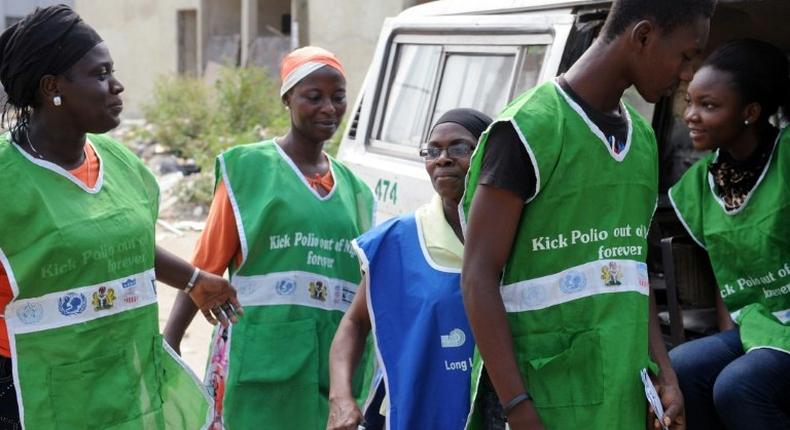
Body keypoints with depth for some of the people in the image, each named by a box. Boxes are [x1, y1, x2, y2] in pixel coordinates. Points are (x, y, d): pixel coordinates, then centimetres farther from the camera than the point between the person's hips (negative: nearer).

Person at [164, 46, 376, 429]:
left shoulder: (352, 188, 13)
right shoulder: (248, 168, 0)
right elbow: (206, 266, -3)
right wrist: (169, 342, -12)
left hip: (335, 361, 4)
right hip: (261, 358, -4)